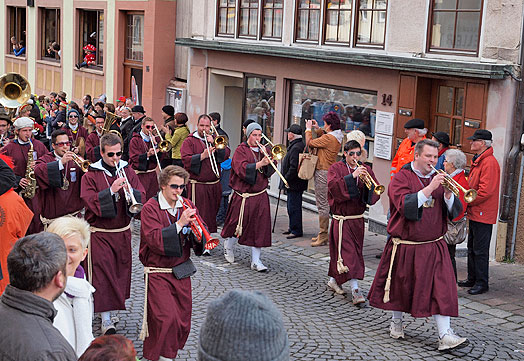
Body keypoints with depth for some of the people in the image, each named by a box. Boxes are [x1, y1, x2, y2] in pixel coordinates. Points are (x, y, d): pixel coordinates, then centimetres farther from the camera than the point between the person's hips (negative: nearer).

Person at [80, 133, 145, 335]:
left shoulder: (127, 171, 5)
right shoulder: (91, 175, -5)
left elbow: (141, 197, 0)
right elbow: (91, 203, -16)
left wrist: (130, 190, -22)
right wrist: (111, 190, -26)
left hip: (123, 232, 4)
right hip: (99, 233, -4)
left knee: (121, 271, 12)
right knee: (102, 273, -7)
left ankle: (116, 302, 34)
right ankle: (106, 320, -4)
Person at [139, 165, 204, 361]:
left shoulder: (187, 206, 8)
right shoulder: (150, 208, -8)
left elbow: (197, 243, 8)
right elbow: (154, 240, -22)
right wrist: (179, 224, -26)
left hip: (182, 272, 5)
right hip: (158, 274, -5)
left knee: (183, 321, 7)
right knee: (166, 319, -17)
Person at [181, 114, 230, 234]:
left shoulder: (214, 139, 15)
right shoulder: (189, 141, 2)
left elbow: (226, 154, 1)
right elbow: (186, 160, -12)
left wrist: (214, 143, -11)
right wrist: (202, 156, -21)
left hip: (214, 185, 5)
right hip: (197, 186, -5)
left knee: (212, 213, 12)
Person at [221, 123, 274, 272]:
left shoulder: (264, 150, 12)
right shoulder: (241, 150, -4)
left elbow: (271, 170, 4)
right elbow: (242, 169, -19)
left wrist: (268, 161, -14)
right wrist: (260, 163, -27)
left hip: (260, 196, 4)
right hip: (243, 196, -4)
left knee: (259, 226, -1)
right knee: (238, 224, 4)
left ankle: (255, 261, 5)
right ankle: (228, 246, 36)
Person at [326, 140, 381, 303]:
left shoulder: (365, 169, 8)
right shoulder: (336, 168, -3)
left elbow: (375, 191, 0)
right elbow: (333, 186, -21)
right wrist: (352, 177, -28)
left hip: (358, 219, 5)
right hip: (341, 219, -5)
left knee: (355, 252, 13)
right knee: (347, 252, -12)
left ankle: (334, 280, 32)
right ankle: (355, 290, -16)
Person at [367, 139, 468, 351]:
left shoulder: (438, 179, 7)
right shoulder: (401, 178, -5)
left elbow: (454, 212, 2)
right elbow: (405, 206, -22)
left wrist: (447, 194, -17)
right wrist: (430, 188, -27)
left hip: (434, 247, 3)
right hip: (404, 246, -3)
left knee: (440, 288, -7)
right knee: (399, 286, 12)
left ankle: (445, 335, -8)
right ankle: (396, 322, 36)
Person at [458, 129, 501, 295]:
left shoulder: (489, 162, -17)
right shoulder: (478, 161, 16)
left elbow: (485, 191, -23)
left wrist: (467, 202, -15)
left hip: (483, 215, -10)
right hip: (474, 213, 10)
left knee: (480, 250, -4)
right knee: (472, 247, 16)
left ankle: (482, 283, 3)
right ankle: (472, 279, 25)